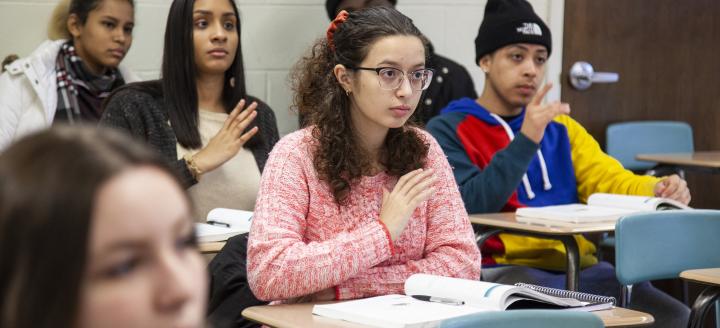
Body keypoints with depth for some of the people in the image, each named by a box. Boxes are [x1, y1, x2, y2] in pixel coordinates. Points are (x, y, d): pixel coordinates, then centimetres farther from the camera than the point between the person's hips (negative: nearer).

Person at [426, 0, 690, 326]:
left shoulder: (561, 127, 23)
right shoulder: (448, 130, 4)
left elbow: (609, 179, 9)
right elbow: (468, 207, -11)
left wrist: (657, 189, -13)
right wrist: (526, 140, -18)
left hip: (578, 268, 6)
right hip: (502, 271, -5)